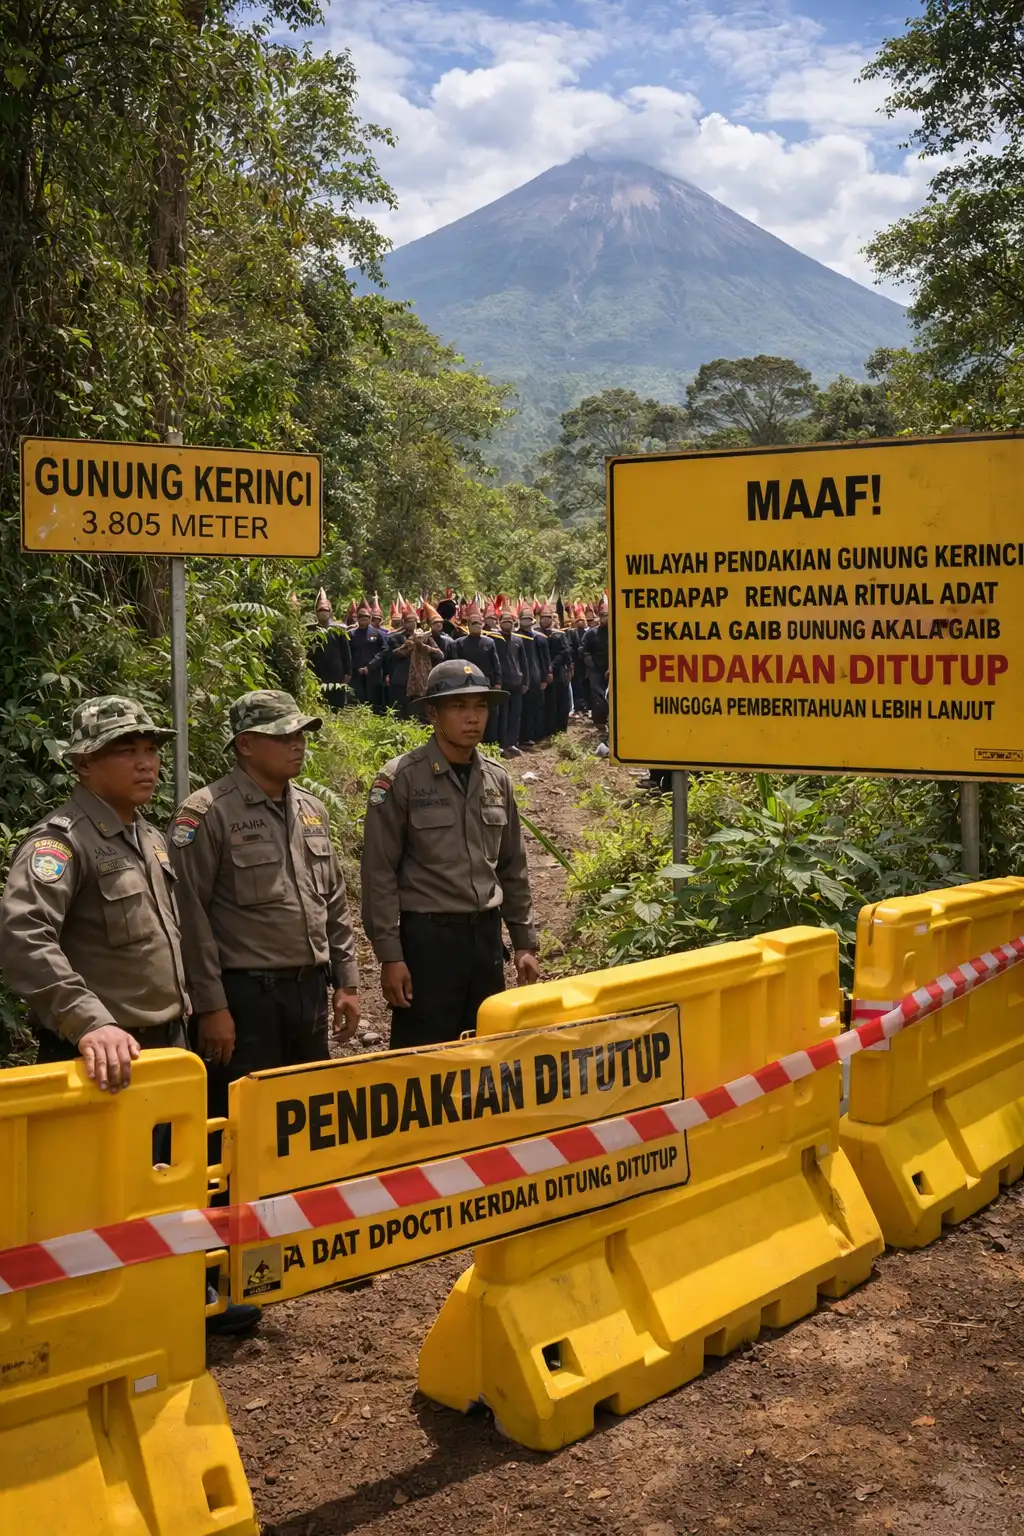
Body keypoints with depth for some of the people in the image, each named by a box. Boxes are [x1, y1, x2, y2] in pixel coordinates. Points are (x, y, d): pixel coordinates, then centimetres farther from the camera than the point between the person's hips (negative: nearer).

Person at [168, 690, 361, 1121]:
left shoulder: (311, 809, 11)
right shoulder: (207, 814, -11)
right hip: (246, 996, -7)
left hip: (311, 991, 7)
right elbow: (192, 917, -13)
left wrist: (347, 981, 13)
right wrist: (211, 1006, -14)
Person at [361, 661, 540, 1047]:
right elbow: (379, 873, -8)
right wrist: (390, 956, -11)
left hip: (487, 935, 5)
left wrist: (525, 943, 12)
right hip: (427, 938, -5)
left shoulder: (497, 779, 8)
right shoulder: (401, 778, -7)